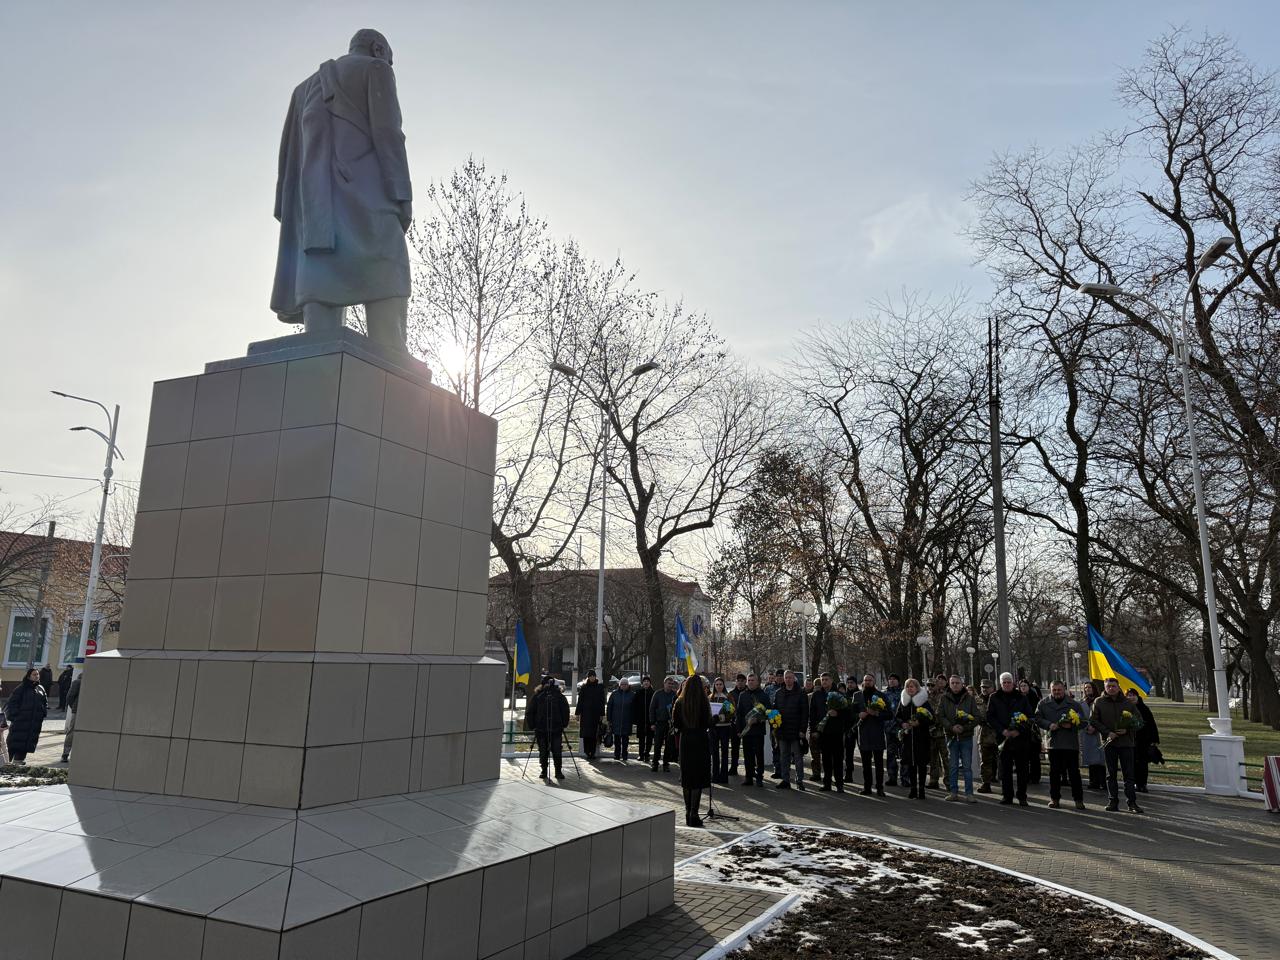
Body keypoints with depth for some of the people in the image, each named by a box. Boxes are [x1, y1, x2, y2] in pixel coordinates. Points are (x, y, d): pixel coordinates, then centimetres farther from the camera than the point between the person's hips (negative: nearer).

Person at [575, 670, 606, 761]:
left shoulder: (600, 688, 6)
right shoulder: (583, 687, 4)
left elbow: (602, 702, 7)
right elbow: (580, 701, 4)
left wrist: (602, 714, 2)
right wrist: (577, 712, -1)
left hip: (596, 714, 1)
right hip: (585, 714, -1)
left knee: (594, 735, 1)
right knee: (586, 734, -6)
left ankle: (592, 753, 6)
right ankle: (587, 752, 0)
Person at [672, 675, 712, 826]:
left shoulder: (680, 702, -3)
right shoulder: (703, 703, -12)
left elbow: (675, 723, 2)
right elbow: (708, 723, -9)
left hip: (685, 740, 3)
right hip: (700, 740, -3)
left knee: (686, 778, 13)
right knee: (698, 778, 2)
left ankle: (688, 813, 19)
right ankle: (694, 815, 0)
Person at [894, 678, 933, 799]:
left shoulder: (924, 701, -3)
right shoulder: (903, 701, 9)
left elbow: (931, 719, -5)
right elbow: (897, 716, 13)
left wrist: (919, 723, -18)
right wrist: (903, 724, -7)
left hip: (922, 736, -3)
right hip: (908, 736, 3)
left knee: (922, 763, 0)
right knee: (910, 763, 5)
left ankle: (921, 789, 8)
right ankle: (913, 788, 14)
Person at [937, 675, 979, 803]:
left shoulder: (970, 698, 0)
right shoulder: (944, 698, 4)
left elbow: (976, 717, -2)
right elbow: (940, 717, 0)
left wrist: (964, 727, -15)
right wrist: (951, 727, -15)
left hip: (966, 736, -1)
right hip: (951, 736, 2)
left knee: (967, 766, 1)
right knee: (952, 766, 8)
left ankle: (969, 794, 6)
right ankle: (953, 792, 15)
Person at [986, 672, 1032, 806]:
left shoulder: (1021, 698, 5)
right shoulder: (995, 698, 6)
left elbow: (1029, 717, 2)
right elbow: (990, 717, 3)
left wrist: (1019, 730, -11)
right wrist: (1002, 730, -10)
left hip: (1020, 737, 0)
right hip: (1003, 738, 1)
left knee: (1021, 768, 2)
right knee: (1005, 769, 3)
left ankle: (1021, 796, 10)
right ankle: (1007, 795, 11)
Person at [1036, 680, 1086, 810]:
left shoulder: (1075, 704, 3)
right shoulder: (1043, 704, 6)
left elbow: (1083, 721, 3)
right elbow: (1038, 719, 5)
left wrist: (1071, 725, -15)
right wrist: (1049, 725, -12)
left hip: (1071, 743, -1)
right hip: (1053, 743, 2)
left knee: (1074, 772, 0)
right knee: (1054, 772, 7)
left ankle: (1078, 799, 9)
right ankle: (1055, 798, 16)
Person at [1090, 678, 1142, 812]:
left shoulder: (1127, 702, 5)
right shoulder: (1099, 702, 3)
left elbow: (1138, 719, 9)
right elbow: (1093, 721, 1)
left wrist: (1127, 729, -7)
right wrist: (1107, 733, -10)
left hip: (1126, 742, 0)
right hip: (1108, 742, 0)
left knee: (1129, 774, 0)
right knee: (1111, 774, 6)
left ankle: (1132, 803, 3)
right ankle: (1113, 801, 12)